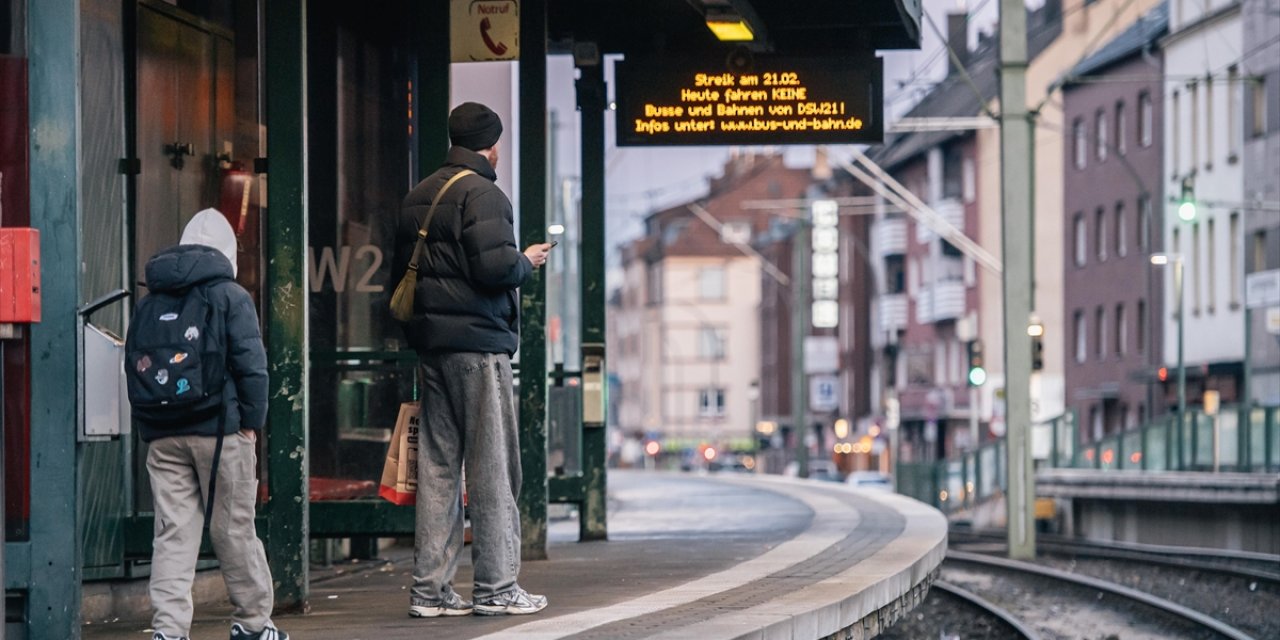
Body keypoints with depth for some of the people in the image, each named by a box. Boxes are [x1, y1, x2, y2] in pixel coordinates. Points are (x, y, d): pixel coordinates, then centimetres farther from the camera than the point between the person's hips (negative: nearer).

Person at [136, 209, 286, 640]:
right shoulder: (230, 296, -3)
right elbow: (250, 365, -10)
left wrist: (149, 425, 16)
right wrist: (252, 422, -4)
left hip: (161, 436, 4)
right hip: (219, 428, -4)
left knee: (172, 531, 2)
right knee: (233, 528, 6)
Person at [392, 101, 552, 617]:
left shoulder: (417, 197, 16)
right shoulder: (482, 195, -11)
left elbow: (400, 272, 17)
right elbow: (495, 266, -20)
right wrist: (527, 261, -1)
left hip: (430, 342, 8)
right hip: (478, 342, -8)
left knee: (437, 465, 8)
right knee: (492, 464, -3)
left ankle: (430, 588, 8)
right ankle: (496, 587, -2)